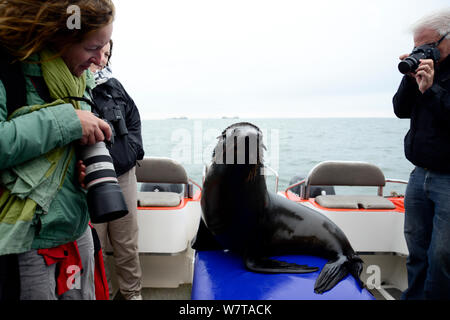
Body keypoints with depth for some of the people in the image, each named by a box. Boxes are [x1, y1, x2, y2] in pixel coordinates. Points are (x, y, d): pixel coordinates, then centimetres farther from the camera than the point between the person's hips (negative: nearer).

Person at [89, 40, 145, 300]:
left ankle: (133, 292, 32)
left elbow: (134, 117, 21)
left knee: (128, 243, 15)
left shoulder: (114, 85, 10)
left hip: (124, 175, 5)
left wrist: (132, 149, 10)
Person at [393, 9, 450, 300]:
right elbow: (401, 110, 8)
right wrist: (411, 79, -4)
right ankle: (413, 296, 26)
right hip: (420, 175, 6)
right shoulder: (424, 68, 11)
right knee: (417, 250, 13)